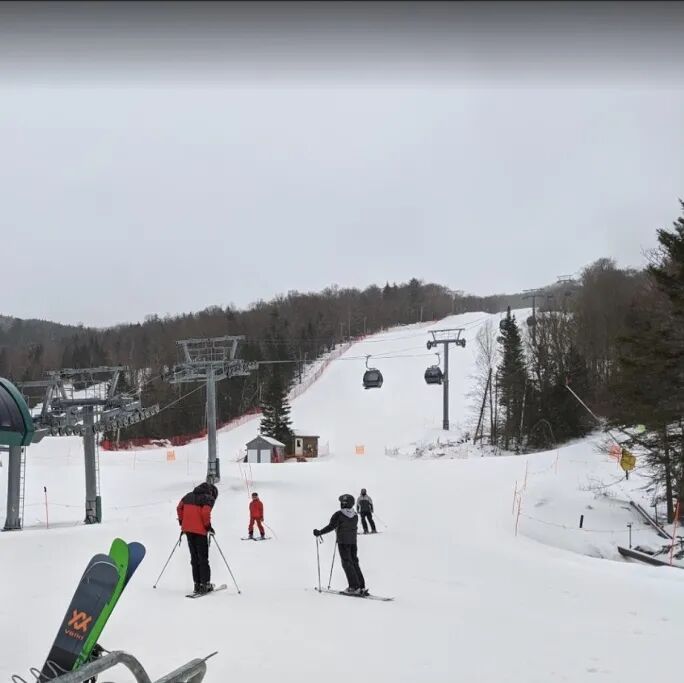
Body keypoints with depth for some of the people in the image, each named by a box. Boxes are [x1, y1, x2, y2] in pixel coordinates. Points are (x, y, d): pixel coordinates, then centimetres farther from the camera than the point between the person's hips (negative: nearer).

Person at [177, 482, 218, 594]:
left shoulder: (189, 495, 15)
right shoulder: (209, 498, -4)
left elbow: (179, 508, 13)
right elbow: (205, 512, -19)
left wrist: (182, 522, 19)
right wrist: (208, 526, -7)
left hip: (187, 529, 5)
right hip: (200, 530, -5)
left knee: (194, 558, 13)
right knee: (203, 558, 4)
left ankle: (197, 584, 11)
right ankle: (205, 584, 2)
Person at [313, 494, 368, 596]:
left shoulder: (339, 515, -12)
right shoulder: (355, 516, 6)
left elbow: (331, 526, -16)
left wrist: (319, 532, -8)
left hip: (343, 542, -6)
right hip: (353, 541, 6)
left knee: (347, 563, -2)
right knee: (354, 562, 12)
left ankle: (354, 587, -9)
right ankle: (361, 586, 7)